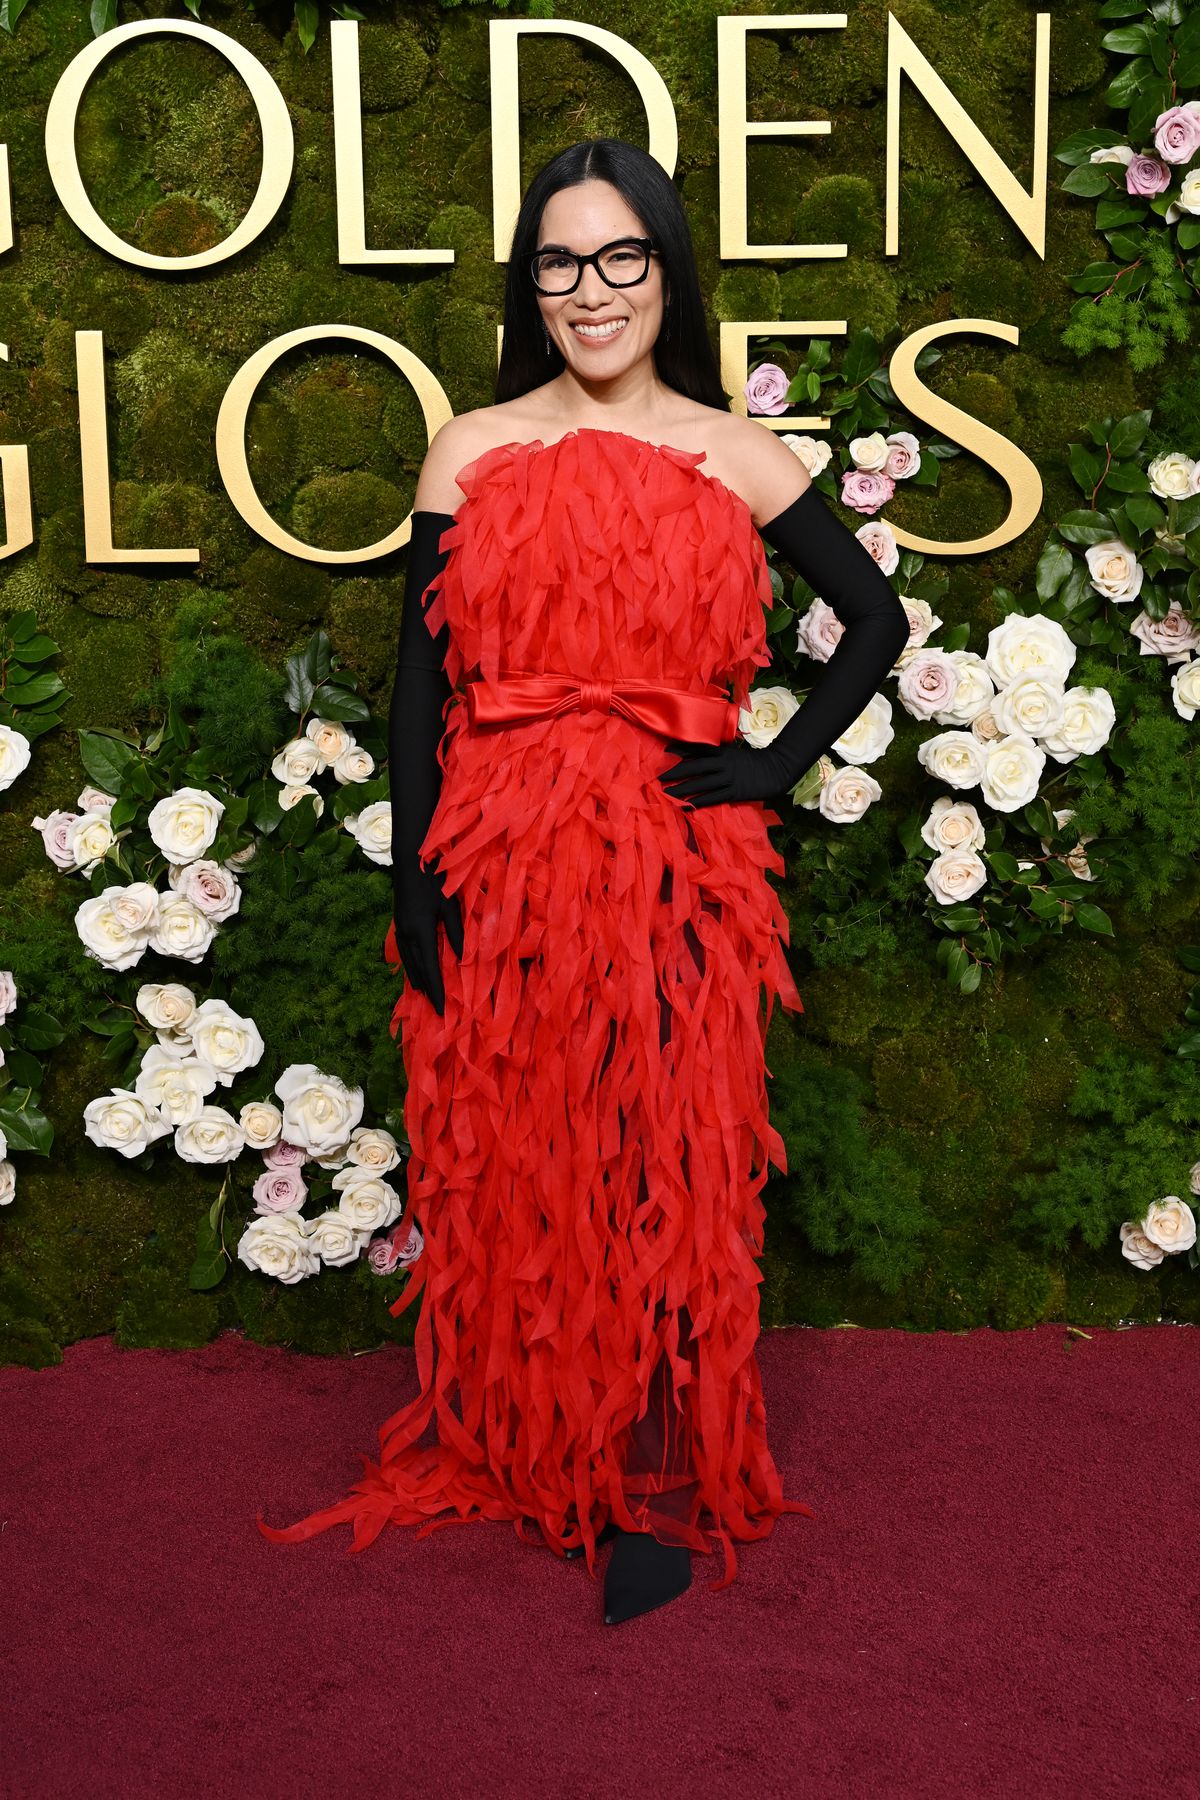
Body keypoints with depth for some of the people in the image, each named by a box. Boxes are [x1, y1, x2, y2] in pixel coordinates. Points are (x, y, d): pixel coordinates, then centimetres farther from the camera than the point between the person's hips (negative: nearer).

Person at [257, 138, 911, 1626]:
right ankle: (526, 1450, 28)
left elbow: (875, 619, 11)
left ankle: (662, 1483, 18)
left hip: (677, 870, 0)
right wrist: (415, 885, -2)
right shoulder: (474, 451, 5)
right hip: (502, 866, 1)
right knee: (512, 1165, 8)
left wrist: (775, 766, -1)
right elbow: (421, 679, 3)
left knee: (670, 1170, 3)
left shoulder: (734, 459, 4)